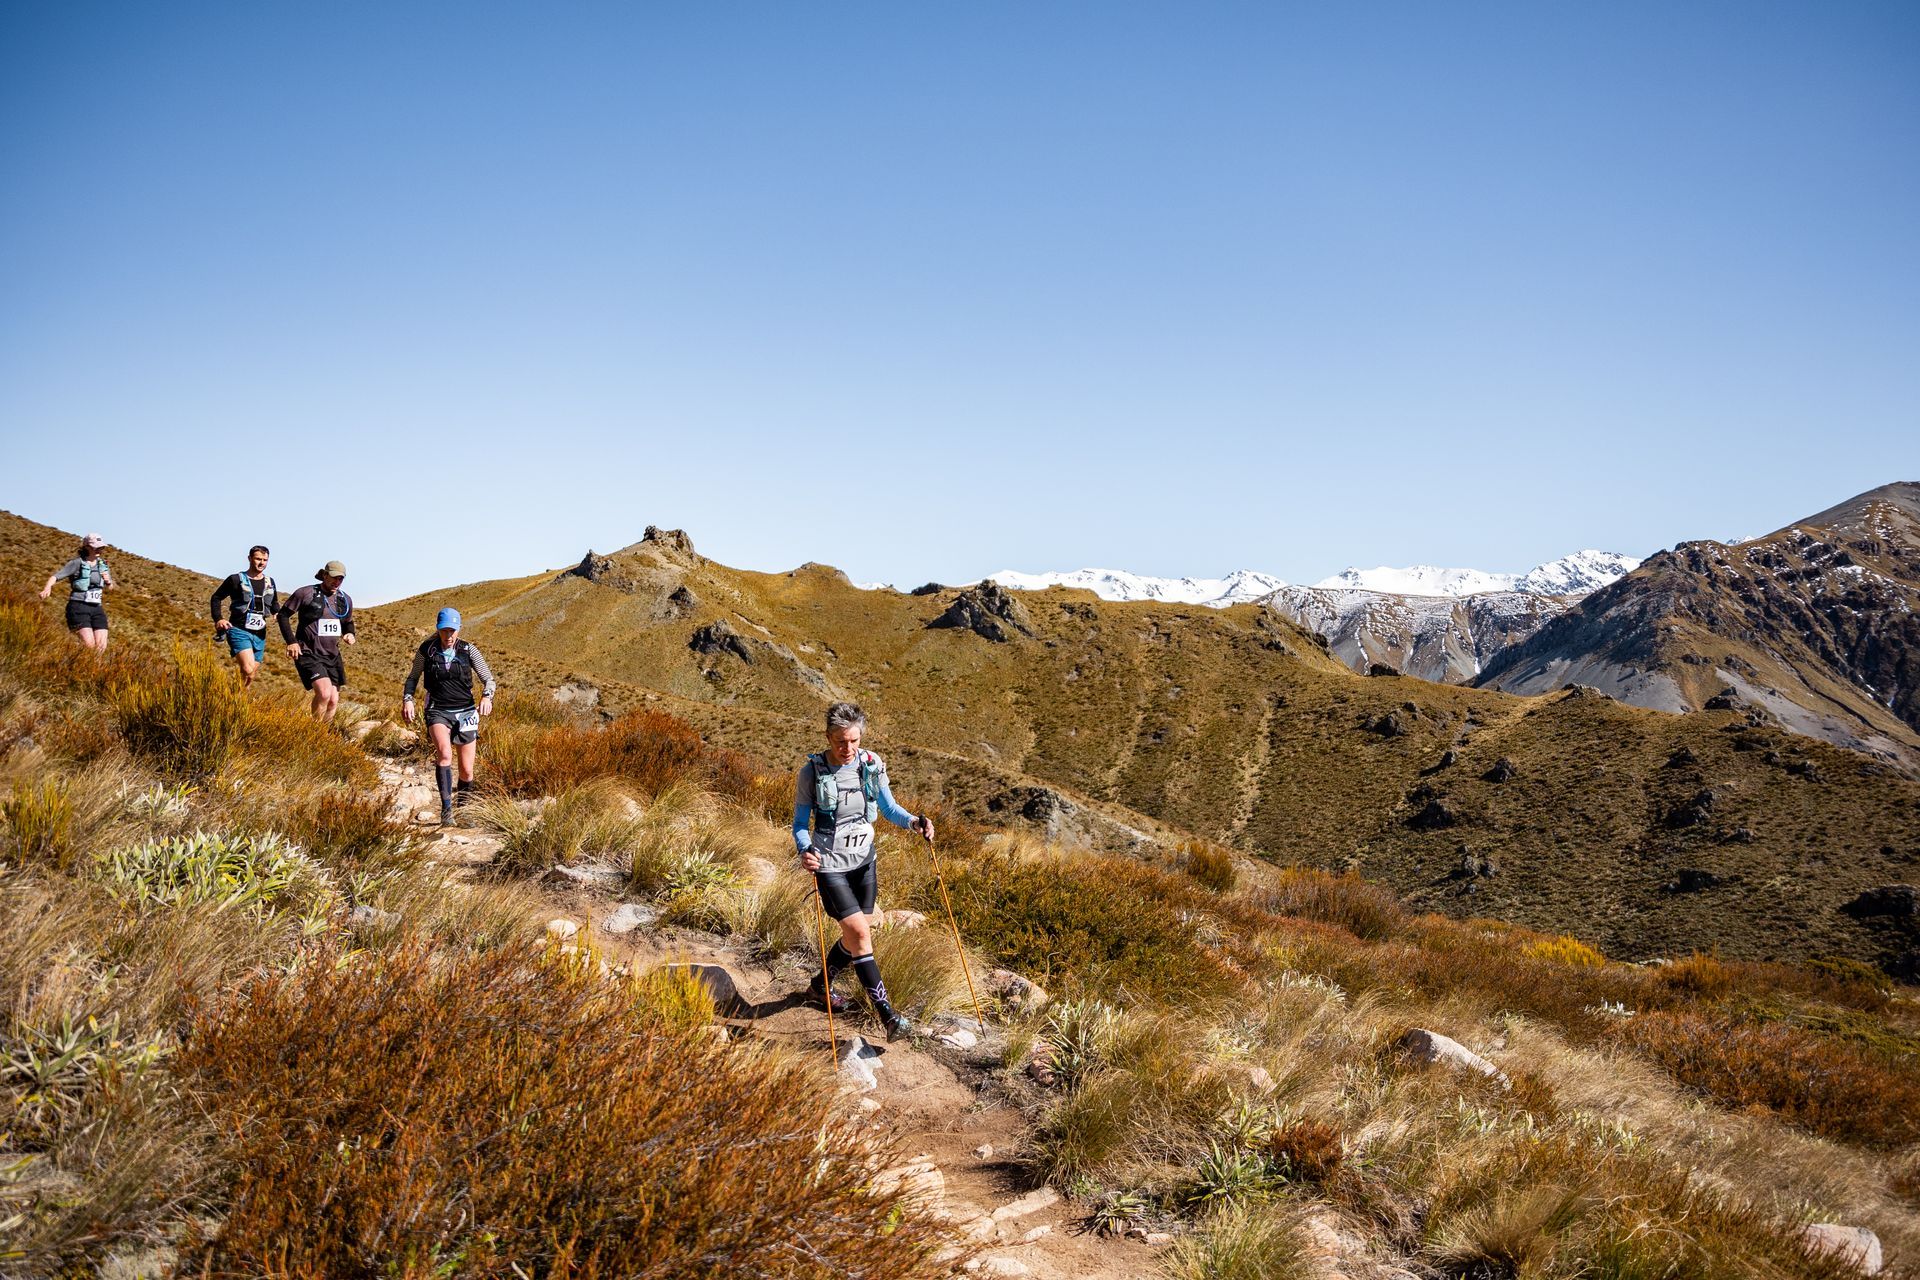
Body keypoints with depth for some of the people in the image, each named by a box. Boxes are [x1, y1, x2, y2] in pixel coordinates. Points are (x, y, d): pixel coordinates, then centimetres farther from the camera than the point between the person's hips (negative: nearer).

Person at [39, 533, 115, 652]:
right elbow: (55, 577, -11)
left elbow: (109, 589, 22)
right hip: (78, 607, -5)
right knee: (89, 645, -18)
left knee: (101, 647, -6)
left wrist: (109, 582, -1)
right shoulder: (77, 563, -4)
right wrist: (47, 589, -31)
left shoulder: (102, 565, 13)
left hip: (96, 608, 5)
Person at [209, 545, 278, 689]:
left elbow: (274, 604, 24)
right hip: (239, 631, -5)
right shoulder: (236, 579, -1)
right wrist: (218, 619, -8)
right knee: (248, 670, -24)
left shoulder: (269, 583, 12)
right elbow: (216, 598, 6)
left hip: (259, 634, 5)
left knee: (251, 677, 8)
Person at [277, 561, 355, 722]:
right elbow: (283, 614, -1)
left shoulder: (345, 600, 9)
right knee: (324, 693, -24)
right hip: (308, 654, -6)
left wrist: (349, 633, 3)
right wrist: (291, 641, -11)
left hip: (332, 656, 6)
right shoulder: (306, 593, -8)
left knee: (333, 701, 3)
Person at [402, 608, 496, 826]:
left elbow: (488, 678, -1)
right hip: (438, 711, -1)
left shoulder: (468, 651, -1)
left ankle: (463, 810, 26)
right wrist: (407, 699, -3)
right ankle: (446, 809, -28)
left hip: (465, 712, 1)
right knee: (444, 753, -30)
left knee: (467, 771, 3)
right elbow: (413, 676, 13)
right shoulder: (426, 650, 0)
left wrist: (487, 697, -21)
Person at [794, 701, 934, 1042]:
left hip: (864, 860, 5)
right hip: (830, 864, -5)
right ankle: (887, 1014, -12)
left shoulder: (872, 765, -5)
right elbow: (800, 822, -6)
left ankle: (820, 987, 39)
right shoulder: (811, 772, -14)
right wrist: (805, 850, -26)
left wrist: (913, 822, -15)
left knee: (859, 933, 13)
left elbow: (888, 808, 5)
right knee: (858, 931, -15)